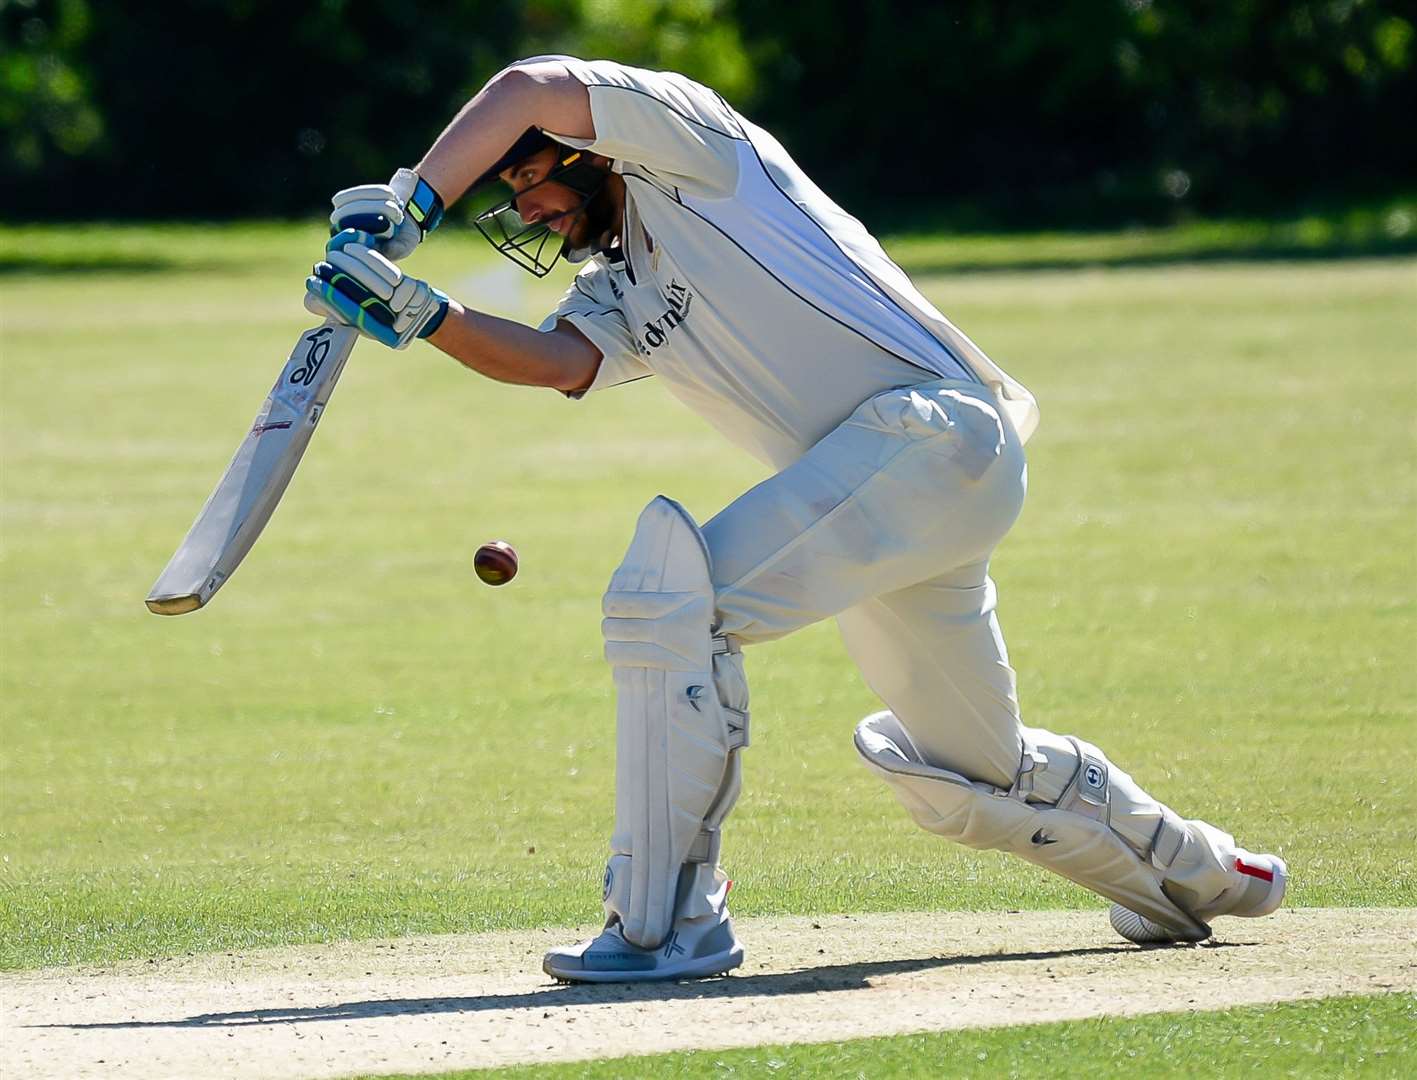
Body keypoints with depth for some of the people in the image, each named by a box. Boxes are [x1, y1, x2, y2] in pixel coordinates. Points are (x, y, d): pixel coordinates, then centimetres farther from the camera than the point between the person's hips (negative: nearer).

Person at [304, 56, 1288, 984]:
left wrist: (410, 208, -13)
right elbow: (554, 362, 1)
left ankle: (668, 922, -21)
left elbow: (535, 87, -13)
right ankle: (1190, 874, 46)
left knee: (669, 592, -22)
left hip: (933, 425, -10)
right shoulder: (617, 298, 22)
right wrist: (417, 312, -12)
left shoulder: (687, 139, 2)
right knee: (974, 782, 21)